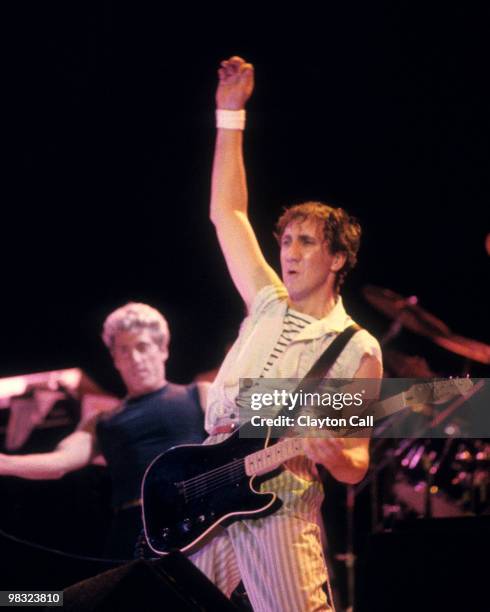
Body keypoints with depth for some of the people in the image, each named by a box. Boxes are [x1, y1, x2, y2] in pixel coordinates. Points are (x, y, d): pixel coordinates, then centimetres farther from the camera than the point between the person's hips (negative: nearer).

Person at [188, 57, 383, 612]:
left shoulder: (357, 351, 1)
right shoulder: (269, 305, 13)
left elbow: (356, 462, 0)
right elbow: (227, 211, 17)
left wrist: (337, 457, -25)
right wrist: (231, 113, 16)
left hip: (281, 509, -5)